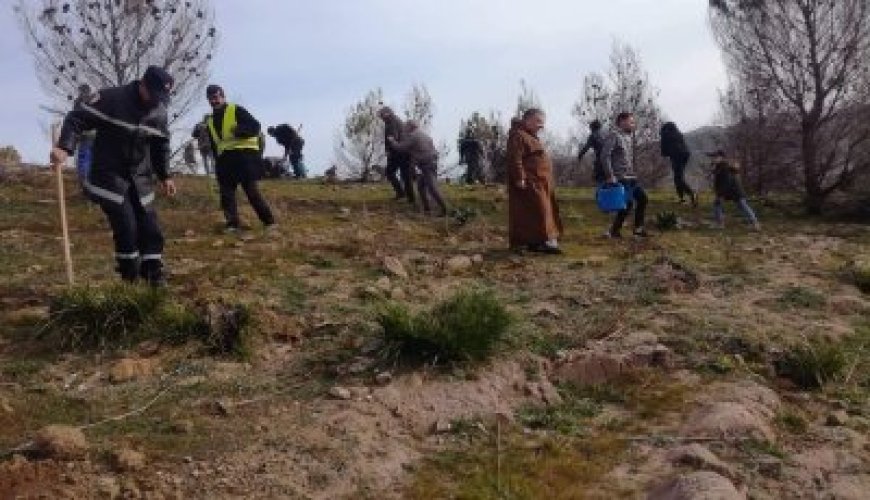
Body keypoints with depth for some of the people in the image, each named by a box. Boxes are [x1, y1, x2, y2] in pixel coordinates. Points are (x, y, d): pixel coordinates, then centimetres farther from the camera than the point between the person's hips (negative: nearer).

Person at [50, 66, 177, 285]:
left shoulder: (160, 112, 2)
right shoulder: (111, 98, -16)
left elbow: (160, 146, 14)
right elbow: (77, 118, -18)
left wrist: (164, 176, 12)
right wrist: (65, 147, -32)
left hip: (140, 177, 5)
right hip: (109, 175, -5)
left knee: (149, 224, 0)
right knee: (125, 224, -10)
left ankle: (153, 271, 11)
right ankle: (130, 276, 6)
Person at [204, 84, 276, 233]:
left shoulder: (236, 110, 0)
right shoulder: (210, 122, 21)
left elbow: (255, 126, -9)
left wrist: (240, 130, -26)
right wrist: (217, 159, 14)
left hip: (244, 154, -7)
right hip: (224, 159, 7)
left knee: (251, 190, -10)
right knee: (226, 193, 0)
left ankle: (269, 221, -2)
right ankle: (232, 224, 2)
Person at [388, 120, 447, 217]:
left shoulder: (413, 136, -8)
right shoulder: (424, 135, 20)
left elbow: (400, 148, -4)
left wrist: (392, 141, 11)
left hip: (427, 165, -9)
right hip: (432, 163, 9)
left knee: (432, 188, -10)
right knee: (420, 185, 17)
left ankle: (443, 209, -11)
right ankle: (426, 208, 17)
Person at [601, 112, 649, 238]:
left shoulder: (628, 136, 17)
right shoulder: (613, 135, -10)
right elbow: (605, 156, -18)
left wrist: (633, 173, 17)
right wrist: (610, 176, -21)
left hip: (631, 177, 9)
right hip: (620, 178, -9)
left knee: (642, 198, 8)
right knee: (628, 203, -10)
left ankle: (638, 228, 18)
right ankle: (614, 231, 2)